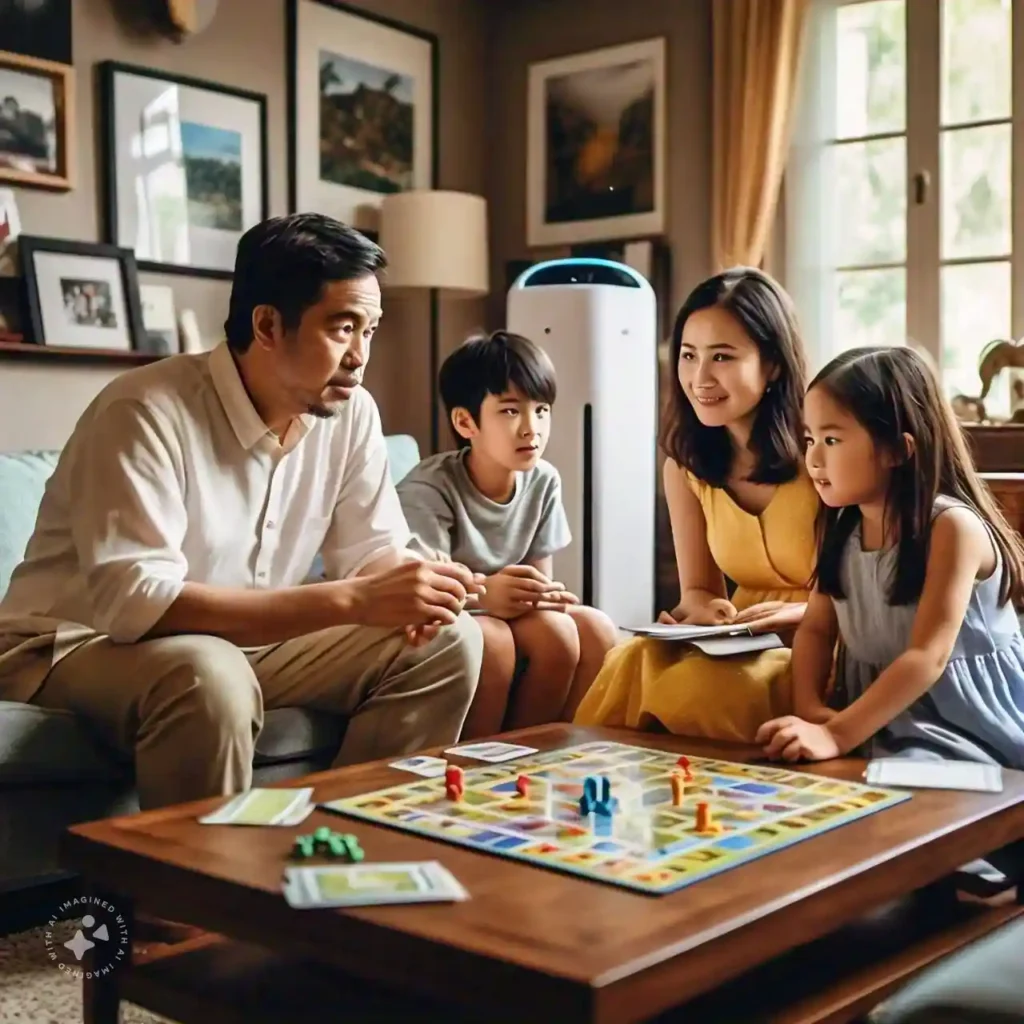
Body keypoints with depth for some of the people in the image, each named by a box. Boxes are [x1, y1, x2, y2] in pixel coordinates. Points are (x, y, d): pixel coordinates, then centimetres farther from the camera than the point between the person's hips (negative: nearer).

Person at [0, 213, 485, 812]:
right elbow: (132, 601, -34)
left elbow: (373, 552, 2)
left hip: (240, 641, 6)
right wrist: (350, 601, -38)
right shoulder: (148, 411, -25)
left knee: (447, 642, -9)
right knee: (211, 676, -38)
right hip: (78, 647, -6)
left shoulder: (350, 411, -6)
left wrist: (411, 588, -25)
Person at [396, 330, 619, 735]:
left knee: (596, 629, -15)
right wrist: (483, 595, -49)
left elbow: (540, 578, 2)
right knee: (490, 638, -35)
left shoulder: (543, 482, -3)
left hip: (506, 616, 6)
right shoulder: (428, 490, -20)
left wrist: (546, 595, -24)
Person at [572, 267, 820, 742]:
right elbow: (697, 590, 9)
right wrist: (708, 610, -15)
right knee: (632, 665, -25)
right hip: (740, 642, 5)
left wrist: (797, 612, -27)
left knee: (705, 687, -32)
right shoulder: (685, 462, 3)